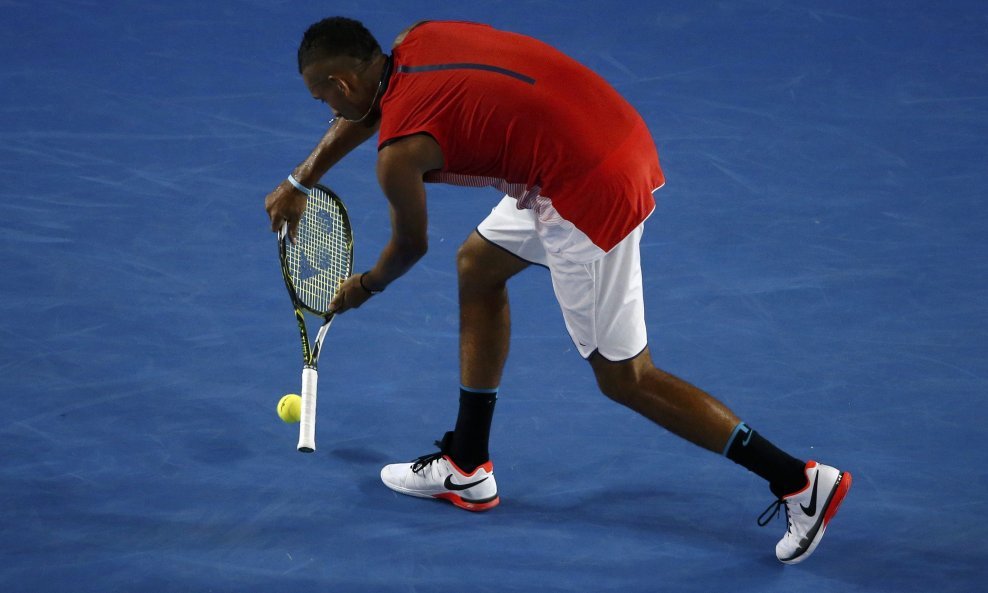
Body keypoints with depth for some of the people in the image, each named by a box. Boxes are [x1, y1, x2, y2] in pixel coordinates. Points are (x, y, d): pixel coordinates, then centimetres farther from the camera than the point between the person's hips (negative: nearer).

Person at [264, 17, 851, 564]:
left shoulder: (399, 154, -13)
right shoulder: (416, 40, 7)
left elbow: (411, 246, 7)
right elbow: (370, 107, 30)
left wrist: (364, 288, 29)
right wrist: (299, 183, 39)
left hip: (592, 194, -10)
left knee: (624, 377, 2)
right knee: (478, 266, 22)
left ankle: (799, 482, 3)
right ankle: (467, 468, 33)